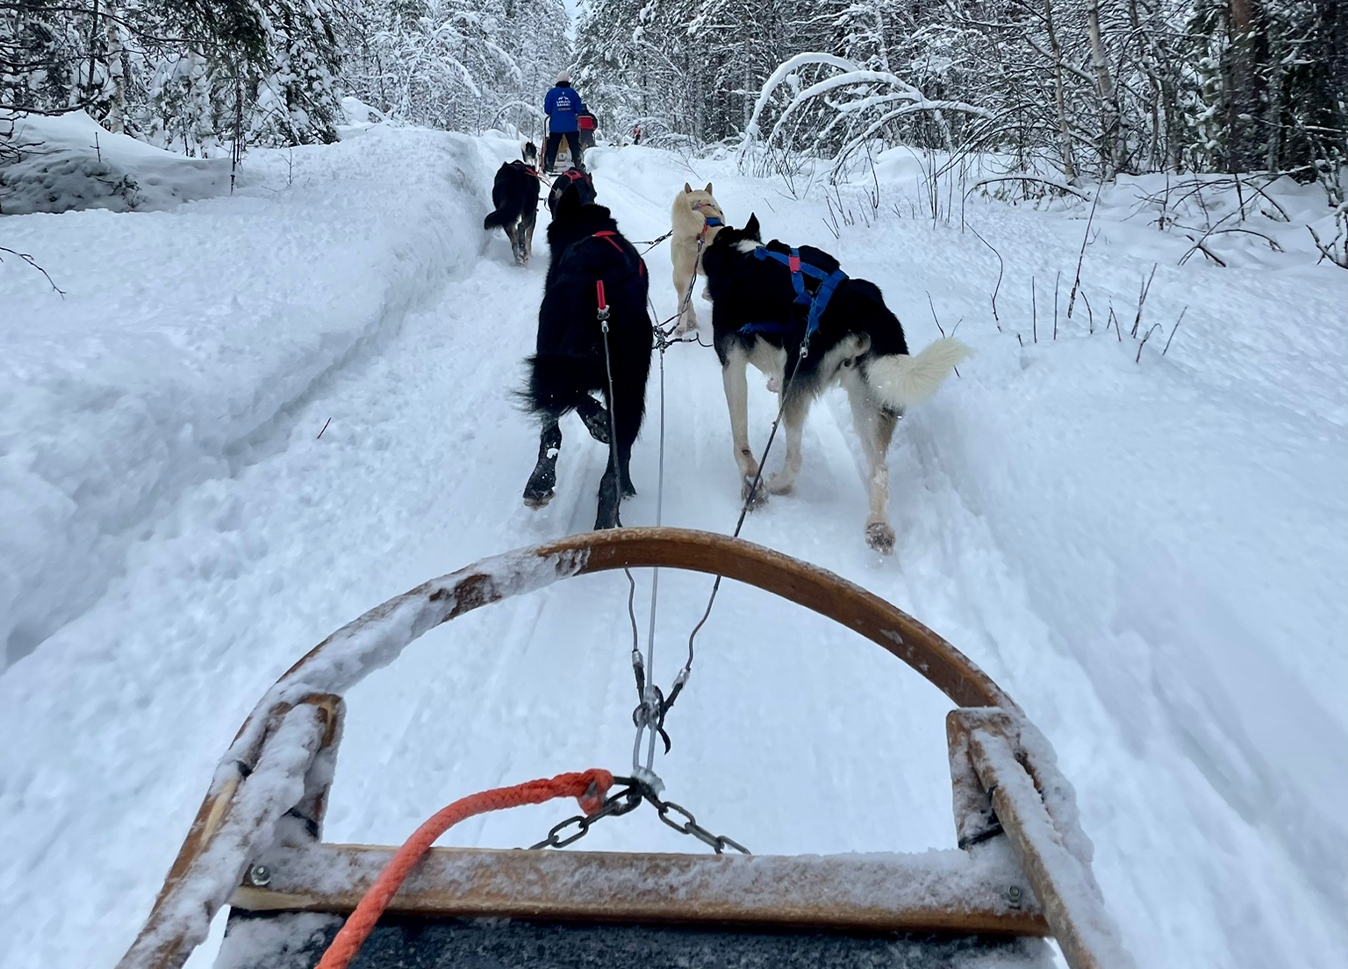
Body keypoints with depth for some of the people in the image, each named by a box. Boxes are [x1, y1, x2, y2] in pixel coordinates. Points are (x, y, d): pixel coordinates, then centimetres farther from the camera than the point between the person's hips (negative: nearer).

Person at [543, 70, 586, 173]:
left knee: (552, 147, 7)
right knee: (575, 147, 9)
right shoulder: (572, 92, 0)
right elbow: (579, 109, 0)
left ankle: (549, 167, 4)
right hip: (571, 126, 0)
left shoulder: (552, 92, 0)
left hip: (555, 126, 0)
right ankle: (579, 166, 8)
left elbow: (547, 110, 0)